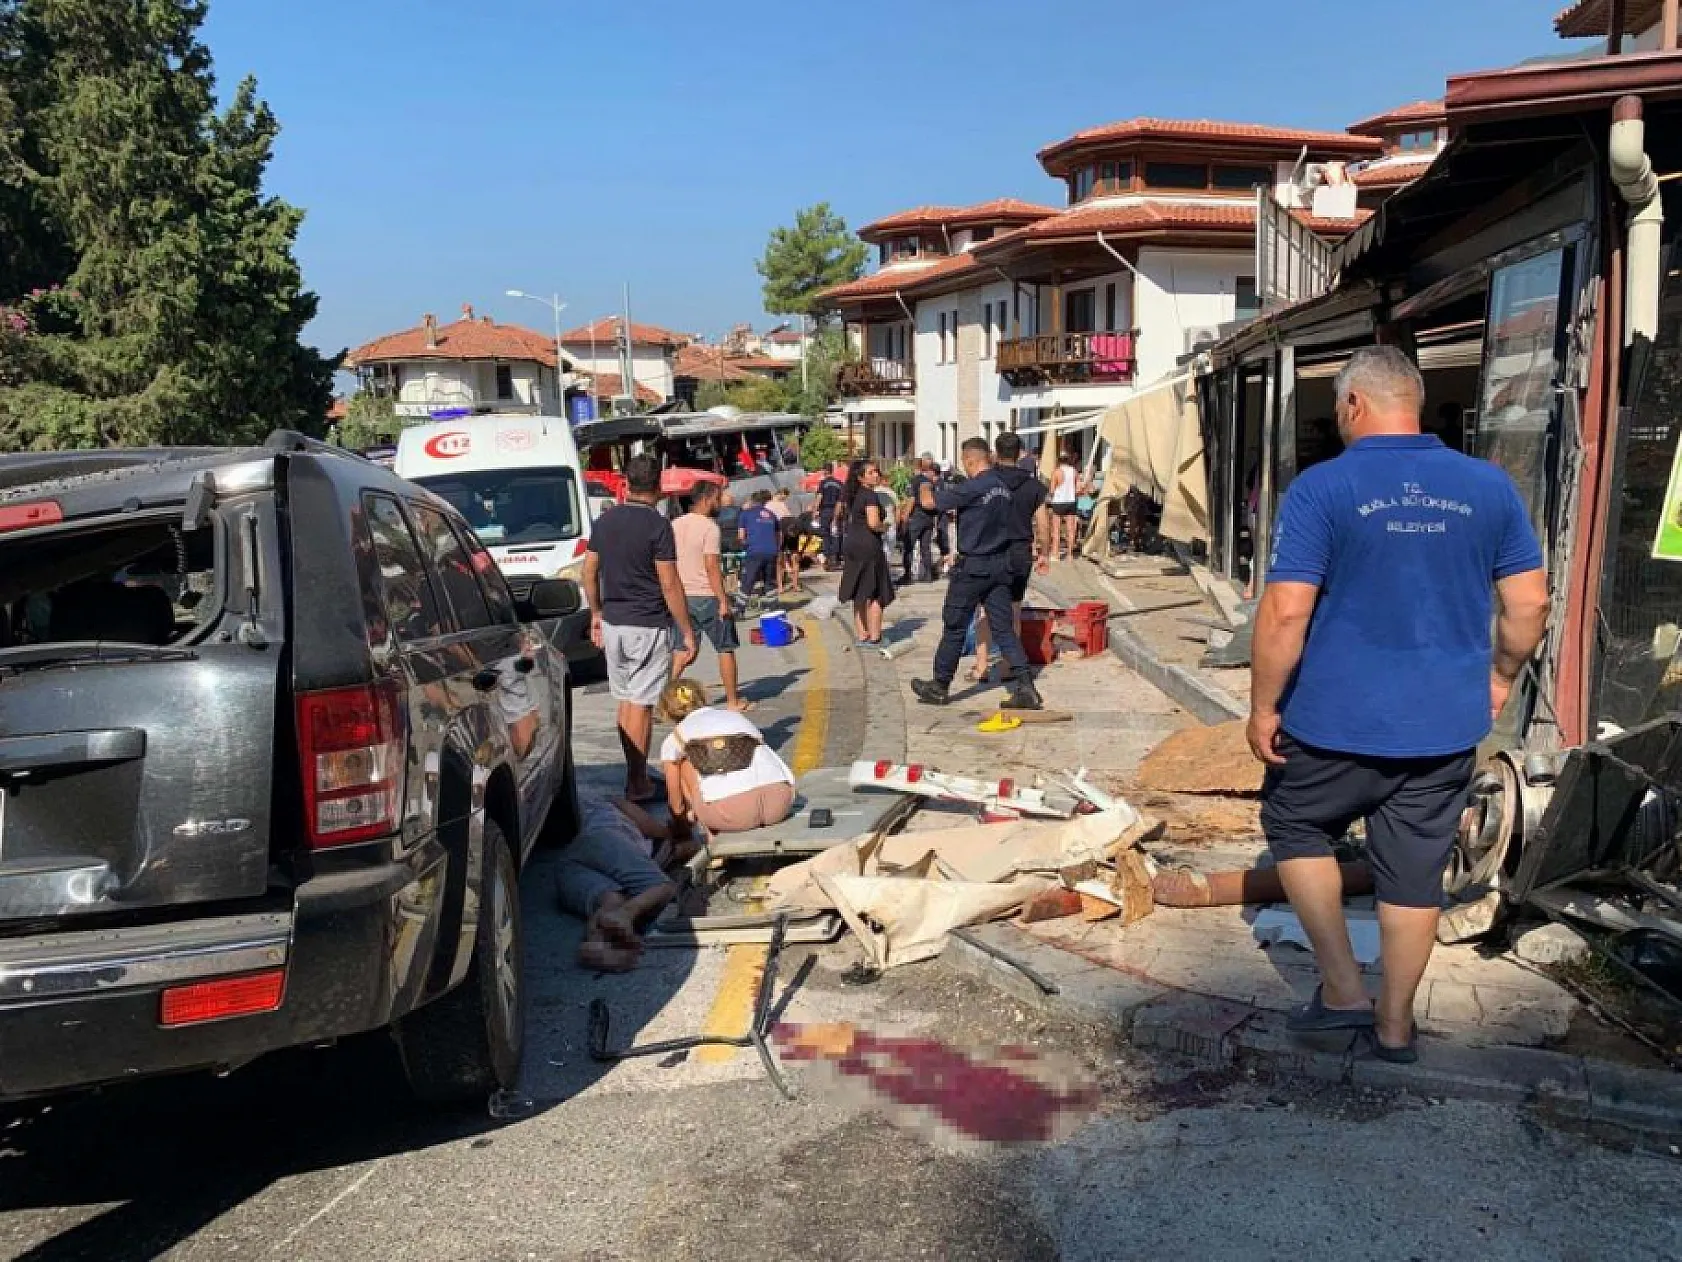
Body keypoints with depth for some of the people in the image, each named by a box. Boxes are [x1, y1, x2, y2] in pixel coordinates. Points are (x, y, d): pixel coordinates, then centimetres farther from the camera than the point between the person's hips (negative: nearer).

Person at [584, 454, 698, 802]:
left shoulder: (604, 522, 5)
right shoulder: (658, 525, -14)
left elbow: (589, 572, 11)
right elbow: (670, 585, -15)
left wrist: (596, 613, 23)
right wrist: (688, 632, -9)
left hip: (612, 624, 6)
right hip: (649, 627, -6)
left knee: (625, 701, 15)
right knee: (641, 705, -1)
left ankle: (636, 773, 23)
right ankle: (636, 783, 3)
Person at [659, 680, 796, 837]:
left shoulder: (672, 741, 22)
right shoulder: (735, 715, 33)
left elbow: (676, 800, 32)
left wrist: (682, 829, 53)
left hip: (730, 813, -3)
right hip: (780, 801, 4)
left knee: (684, 763, 26)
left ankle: (715, 832, 17)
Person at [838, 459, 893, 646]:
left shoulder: (853, 495, 13)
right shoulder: (870, 495, -13)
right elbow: (873, 523, -22)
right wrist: (885, 526, -3)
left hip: (851, 543, 8)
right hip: (868, 545, -8)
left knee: (859, 595, 12)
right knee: (875, 595, -1)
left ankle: (862, 636, 17)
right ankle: (875, 638, 0)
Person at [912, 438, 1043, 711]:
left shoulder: (972, 488, -17)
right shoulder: (1004, 487, 7)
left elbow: (933, 502, -12)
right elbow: (1011, 527, 13)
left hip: (973, 566, -7)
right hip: (1001, 566, 7)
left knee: (955, 627, 6)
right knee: (1004, 628, 6)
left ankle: (940, 686, 17)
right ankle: (1025, 686, -3)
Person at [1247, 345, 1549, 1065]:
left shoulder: (1321, 488, -12)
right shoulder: (1490, 487, 1)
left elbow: (1286, 613, -17)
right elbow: (1529, 605, 4)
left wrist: (1263, 707, -7)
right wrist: (1500, 676, 20)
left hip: (1338, 723, -4)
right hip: (1447, 726, 4)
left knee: (1294, 827, 20)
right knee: (1415, 871, 14)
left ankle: (1343, 987, 19)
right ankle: (1395, 1024, 26)